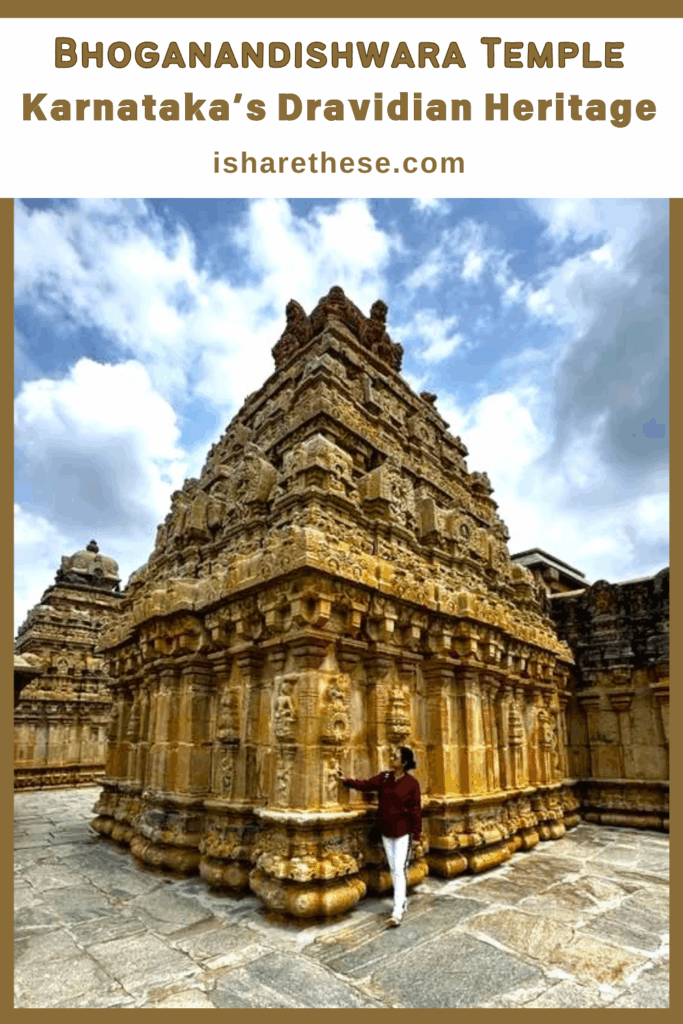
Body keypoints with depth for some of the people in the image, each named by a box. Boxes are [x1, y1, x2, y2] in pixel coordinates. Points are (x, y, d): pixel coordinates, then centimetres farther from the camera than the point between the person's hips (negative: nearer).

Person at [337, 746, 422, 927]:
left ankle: (397, 912, 1)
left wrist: (417, 834, -8)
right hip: (386, 832, 5)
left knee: (400, 870, -5)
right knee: (393, 869, 16)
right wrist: (346, 780, -23)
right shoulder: (384, 778, -1)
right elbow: (366, 784, -10)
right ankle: (402, 900, 35)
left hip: (403, 833, -5)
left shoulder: (412, 783, -14)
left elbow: (416, 810, -11)